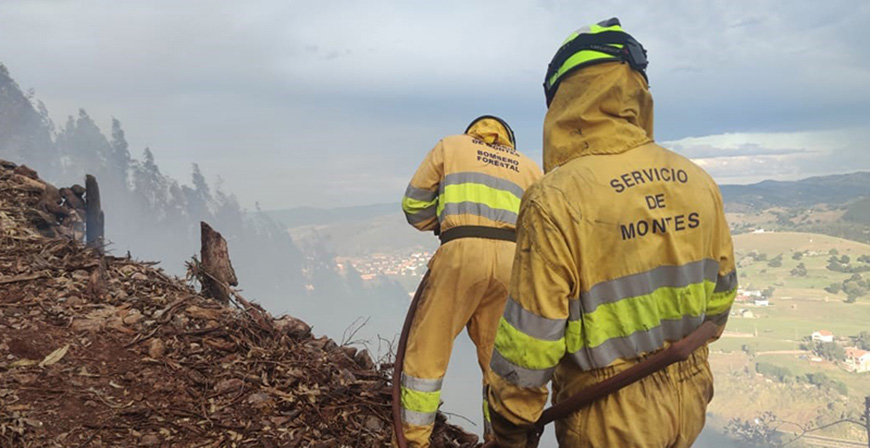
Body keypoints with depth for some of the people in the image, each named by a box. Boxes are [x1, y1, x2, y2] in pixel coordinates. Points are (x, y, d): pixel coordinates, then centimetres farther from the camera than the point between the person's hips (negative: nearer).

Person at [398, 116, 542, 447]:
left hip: (463, 252, -2)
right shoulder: (529, 167, 26)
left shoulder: (450, 146, 21)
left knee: (427, 351, 9)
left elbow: (414, 205, 16)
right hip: (512, 261, 3)